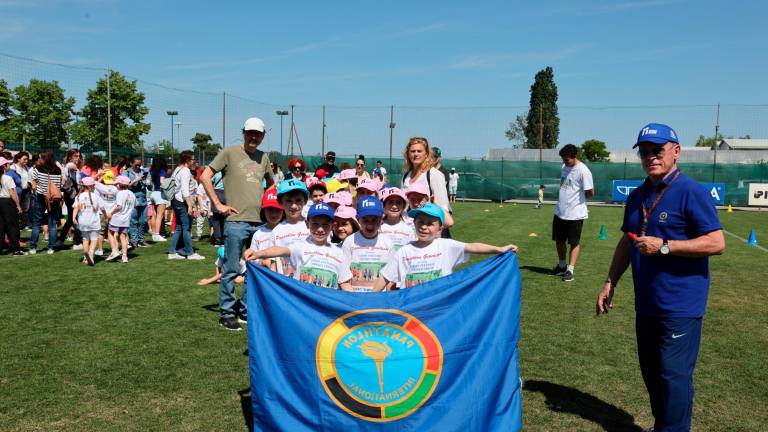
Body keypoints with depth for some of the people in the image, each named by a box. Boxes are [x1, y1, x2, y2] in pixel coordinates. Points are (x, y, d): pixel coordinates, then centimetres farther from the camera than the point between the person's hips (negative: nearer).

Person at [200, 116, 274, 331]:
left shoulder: (263, 157, 14)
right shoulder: (229, 153, -1)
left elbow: (271, 183, 30)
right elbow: (205, 177, -3)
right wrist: (218, 205, -7)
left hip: (260, 222, 6)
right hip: (236, 220, -5)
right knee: (231, 269, 0)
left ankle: (246, 310, 23)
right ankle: (227, 314, 11)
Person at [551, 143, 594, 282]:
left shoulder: (583, 171, -18)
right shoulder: (564, 167, 7)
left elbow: (590, 192, -16)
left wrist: (577, 196, -1)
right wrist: (564, 198, 6)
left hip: (575, 213, -8)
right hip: (560, 212, 8)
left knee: (574, 242, 4)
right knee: (559, 240, 17)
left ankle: (570, 270, 10)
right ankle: (562, 266, 33)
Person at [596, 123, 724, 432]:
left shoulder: (691, 192, -12)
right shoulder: (637, 196, 11)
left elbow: (716, 243, -18)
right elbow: (626, 242, 18)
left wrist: (664, 246, -22)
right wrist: (610, 283, 14)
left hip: (680, 305, -8)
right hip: (646, 303, 8)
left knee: (674, 376, -3)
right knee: (651, 372, 18)